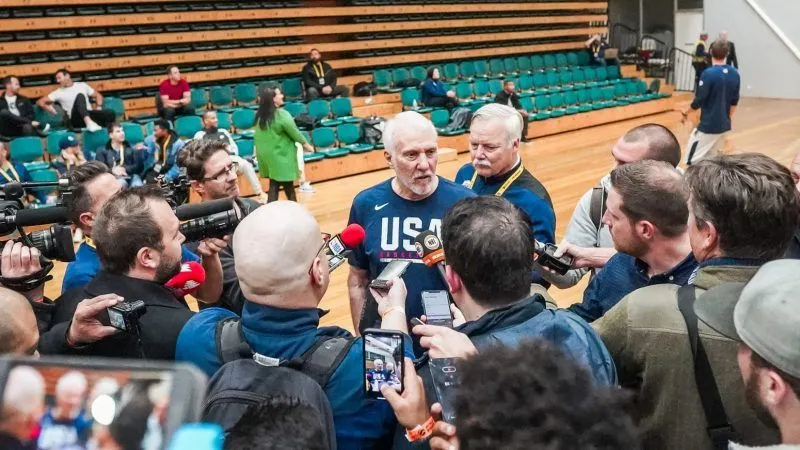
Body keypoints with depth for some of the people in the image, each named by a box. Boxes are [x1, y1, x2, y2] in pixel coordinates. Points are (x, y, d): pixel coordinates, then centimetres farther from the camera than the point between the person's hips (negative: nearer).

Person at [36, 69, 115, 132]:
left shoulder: (82, 85, 19)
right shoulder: (58, 92, 13)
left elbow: (98, 95, 23)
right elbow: (40, 102, 10)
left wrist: (98, 107, 5)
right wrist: (55, 112, -2)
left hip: (90, 115, 3)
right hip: (75, 119, -3)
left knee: (110, 113, -25)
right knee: (80, 96, -30)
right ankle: (89, 123, -51)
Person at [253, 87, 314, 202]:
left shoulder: (260, 115, 5)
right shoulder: (282, 115, -18)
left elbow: (256, 136, 12)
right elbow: (294, 132, -12)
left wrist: (258, 151, 23)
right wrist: (306, 144, 2)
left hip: (266, 155, 7)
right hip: (281, 156, -6)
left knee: (274, 185, 12)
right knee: (288, 186, 9)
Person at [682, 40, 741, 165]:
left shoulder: (708, 74, -17)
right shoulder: (734, 74, 3)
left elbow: (698, 101, -14)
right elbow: (734, 101, 10)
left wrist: (686, 111, 4)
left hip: (708, 126, -7)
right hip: (725, 126, 7)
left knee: (693, 161, -2)